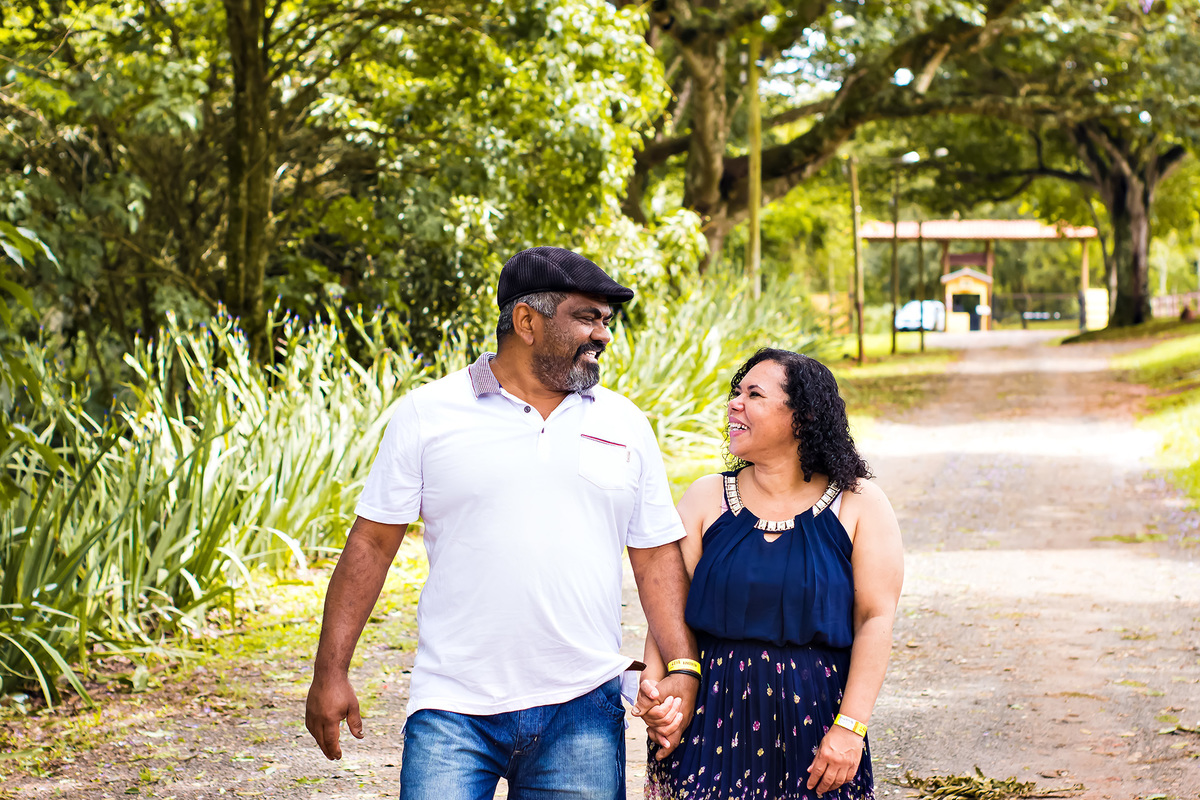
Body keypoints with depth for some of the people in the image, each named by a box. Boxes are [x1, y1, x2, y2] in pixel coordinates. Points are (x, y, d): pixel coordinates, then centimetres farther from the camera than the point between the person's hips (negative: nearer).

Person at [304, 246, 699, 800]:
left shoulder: (625, 425, 10)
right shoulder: (427, 414, 2)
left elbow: (657, 558, 11)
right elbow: (372, 545, 3)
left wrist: (683, 669, -1)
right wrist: (330, 673, 0)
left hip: (583, 712, 3)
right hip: (454, 711, -2)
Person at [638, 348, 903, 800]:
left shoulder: (859, 504, -1)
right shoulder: (706, 499, 5)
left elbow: (876, 619, -6)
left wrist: (850, 727, -13)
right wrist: (655, 684, -18)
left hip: (813, 719, -1)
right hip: (712, 716, 1)